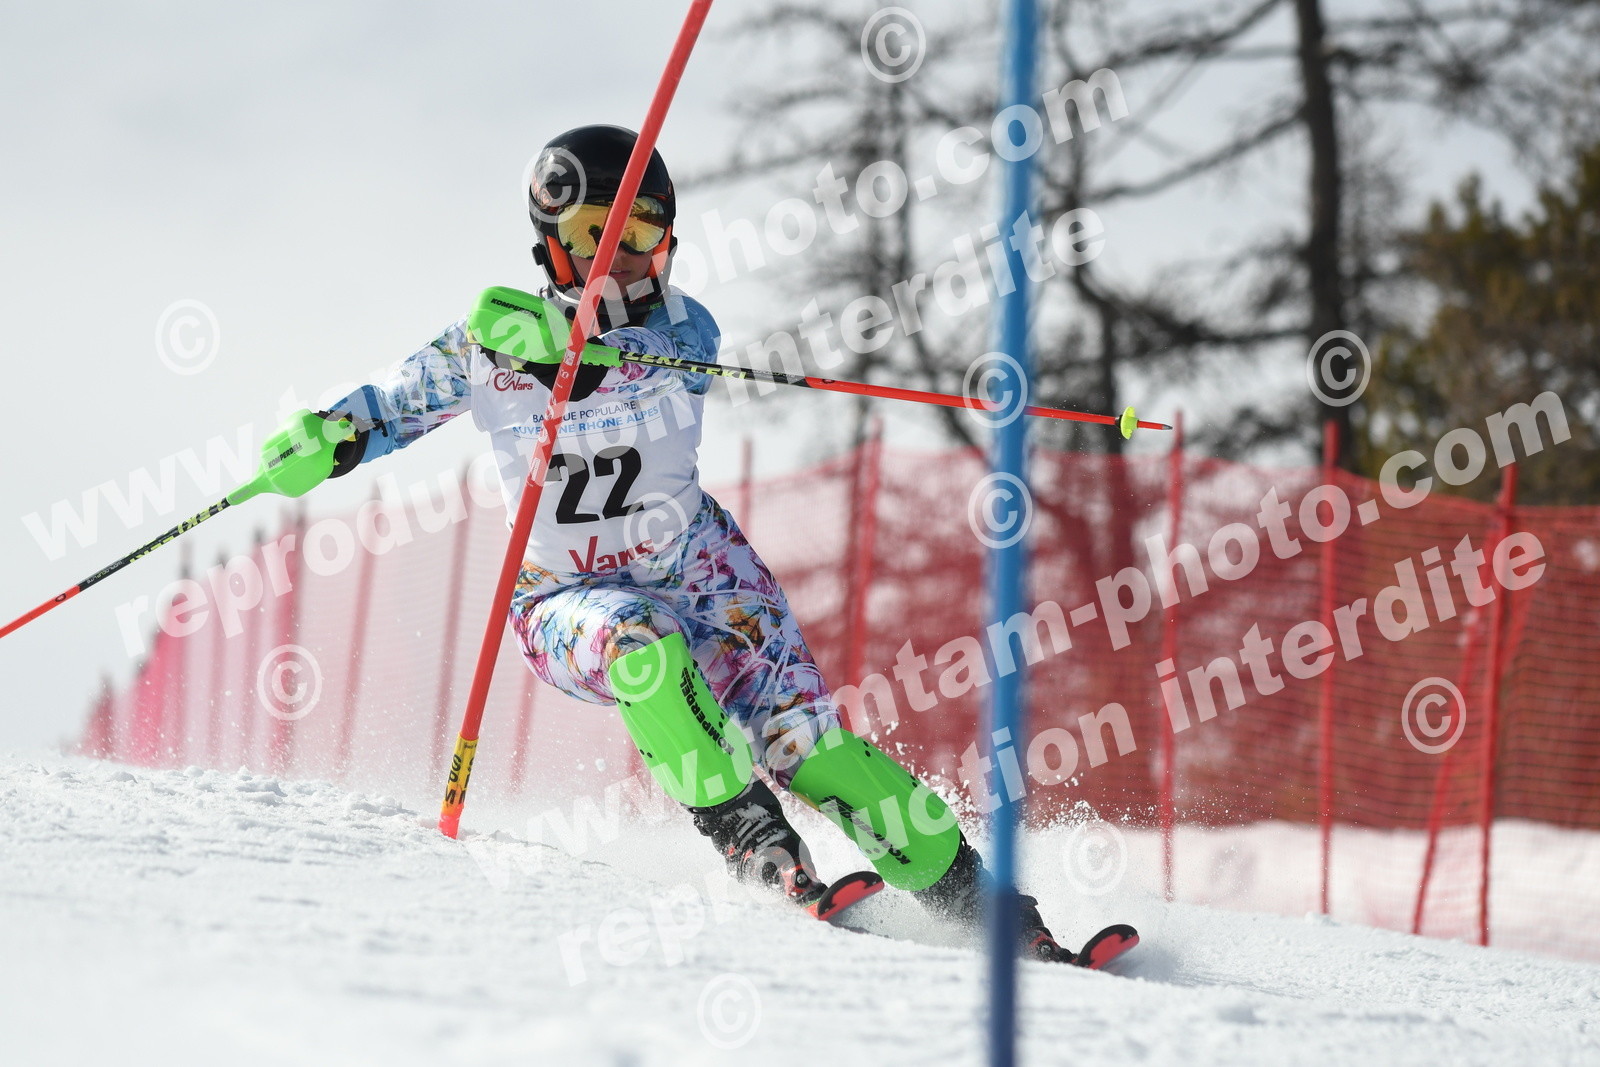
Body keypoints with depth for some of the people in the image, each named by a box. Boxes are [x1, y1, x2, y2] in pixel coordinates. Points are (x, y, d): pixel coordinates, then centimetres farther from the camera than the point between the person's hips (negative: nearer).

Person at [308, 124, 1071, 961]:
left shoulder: (683, 330, -10)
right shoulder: (489, 345, -7)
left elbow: (637, 377, -33)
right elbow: (387, 410, 4)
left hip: (695, 568, 1)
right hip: (569, 600, -1)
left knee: (804, 741, -13)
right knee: (642, 650, -37)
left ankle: (968, 895, -4)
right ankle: (745, 831, -24)